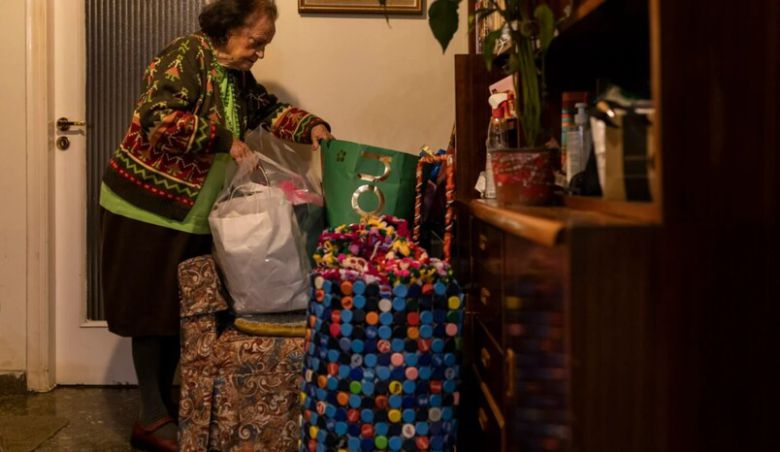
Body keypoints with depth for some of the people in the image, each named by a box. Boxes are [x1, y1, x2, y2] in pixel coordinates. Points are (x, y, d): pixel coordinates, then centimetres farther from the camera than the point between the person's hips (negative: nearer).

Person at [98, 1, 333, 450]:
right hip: (150, 206, -8)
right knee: (153, 310, -1)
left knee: (181, 310, 11)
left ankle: (165, 405, 23)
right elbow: (159, 118, -27)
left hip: (194, 213, 8)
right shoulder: (188, 55, -15)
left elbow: (269, 109, 20)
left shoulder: (238, 76, 10)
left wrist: (312, 127, 2)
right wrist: (224, 140, -25)